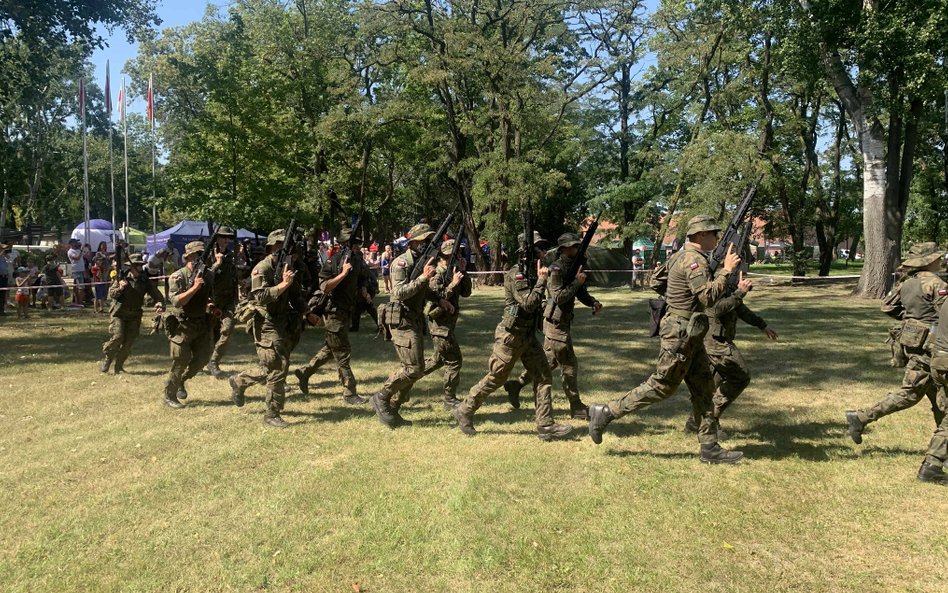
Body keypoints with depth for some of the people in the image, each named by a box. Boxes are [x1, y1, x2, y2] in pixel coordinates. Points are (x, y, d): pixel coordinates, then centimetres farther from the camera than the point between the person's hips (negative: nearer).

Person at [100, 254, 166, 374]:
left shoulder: (146, 281, 2)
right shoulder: (121, 277, -4)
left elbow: (157, 295, 0)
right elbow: (111, 294, -1)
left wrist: (160, 305, -20)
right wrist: (120, 288, -21)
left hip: (134, 316, 3)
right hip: (119, 313, -3)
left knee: (128, 342, 1)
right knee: (117, 337, -16)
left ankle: (119, 366, 16)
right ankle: (106, 360, 7)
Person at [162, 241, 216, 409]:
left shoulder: (208, 275, 4)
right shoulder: (177, 277, -12)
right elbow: (176, 301, -24)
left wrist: (211, 305, -1)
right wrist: (195, 287, -29)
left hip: (201, 324, 6)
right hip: (181, 325, -6)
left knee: (203, 357, 5)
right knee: (180, 362, -3)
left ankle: (181, 381, 30)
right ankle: (169, 396, 11)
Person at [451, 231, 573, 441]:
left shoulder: (532, 273, 9)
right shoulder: (516, 274, -17)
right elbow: (528, 303, -26)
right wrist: (541, 280, -20)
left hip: (528, 336, 8)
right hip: (511, 336, -8)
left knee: (544, 377, 2)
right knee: (494, 379, 3)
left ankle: (545, 426, 7)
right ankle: (464, 411, 20)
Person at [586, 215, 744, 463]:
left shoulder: (684, 256, 12)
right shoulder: (694, 260, -18)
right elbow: (708, 297, -27)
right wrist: (726, 270, -21)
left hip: (690, 337, 10)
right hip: (681, 335, -10)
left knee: (704, 389, 10)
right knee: (661, 386, -2)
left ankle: (710, 447, 16)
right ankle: (605, 412, 5)